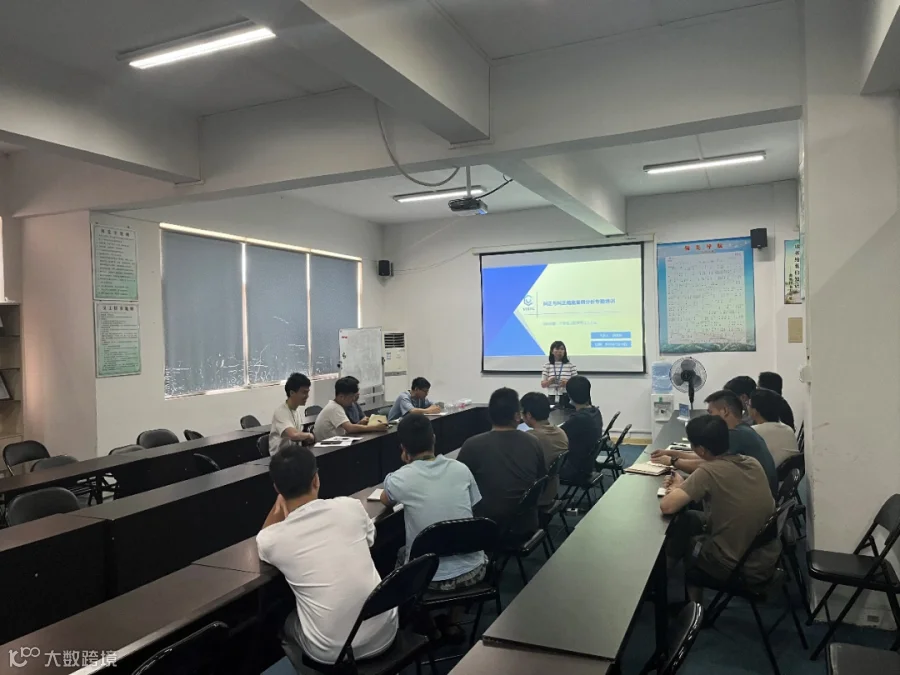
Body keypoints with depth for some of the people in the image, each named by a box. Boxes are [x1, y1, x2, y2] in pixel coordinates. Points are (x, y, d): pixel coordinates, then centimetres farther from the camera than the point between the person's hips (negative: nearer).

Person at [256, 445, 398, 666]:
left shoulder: (270, 540, -12)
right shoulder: (351, 506, -9)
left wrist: (279, 505, 6)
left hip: (332, 652, -2)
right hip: (384, 633, 2)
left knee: (285, 621, 29)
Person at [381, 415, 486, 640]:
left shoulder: (400, 478, -13)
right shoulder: (461, 469, -5)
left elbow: (386, 501, 12)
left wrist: (407, 465, 14)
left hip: (432, 577, -2)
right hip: (473, 570, 2)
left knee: (401, 554, 30)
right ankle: (452, 623, 33)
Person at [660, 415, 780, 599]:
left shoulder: (709, 472, -25)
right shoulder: (751, 463, -3)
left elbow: (666, 506, -26)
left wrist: (677, 488, -5)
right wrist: (686, 486, 9)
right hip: (769, 560, 7)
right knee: (691, 518, 22)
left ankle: (693, 604, 41)